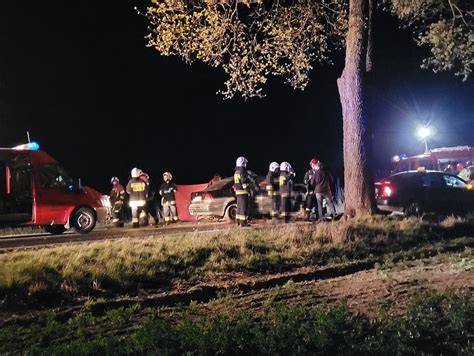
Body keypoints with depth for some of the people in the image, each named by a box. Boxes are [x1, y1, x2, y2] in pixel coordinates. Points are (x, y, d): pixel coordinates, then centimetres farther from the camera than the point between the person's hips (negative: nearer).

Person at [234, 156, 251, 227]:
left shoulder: (236, 172, 15)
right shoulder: (242, 171, -15)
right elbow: (244, 182, -20)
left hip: (238, 192, 10)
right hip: (243, 192, -10)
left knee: (239, 207, 14)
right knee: (244, 207, -8)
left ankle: (239, 221, 19)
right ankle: (243, 222, -9)